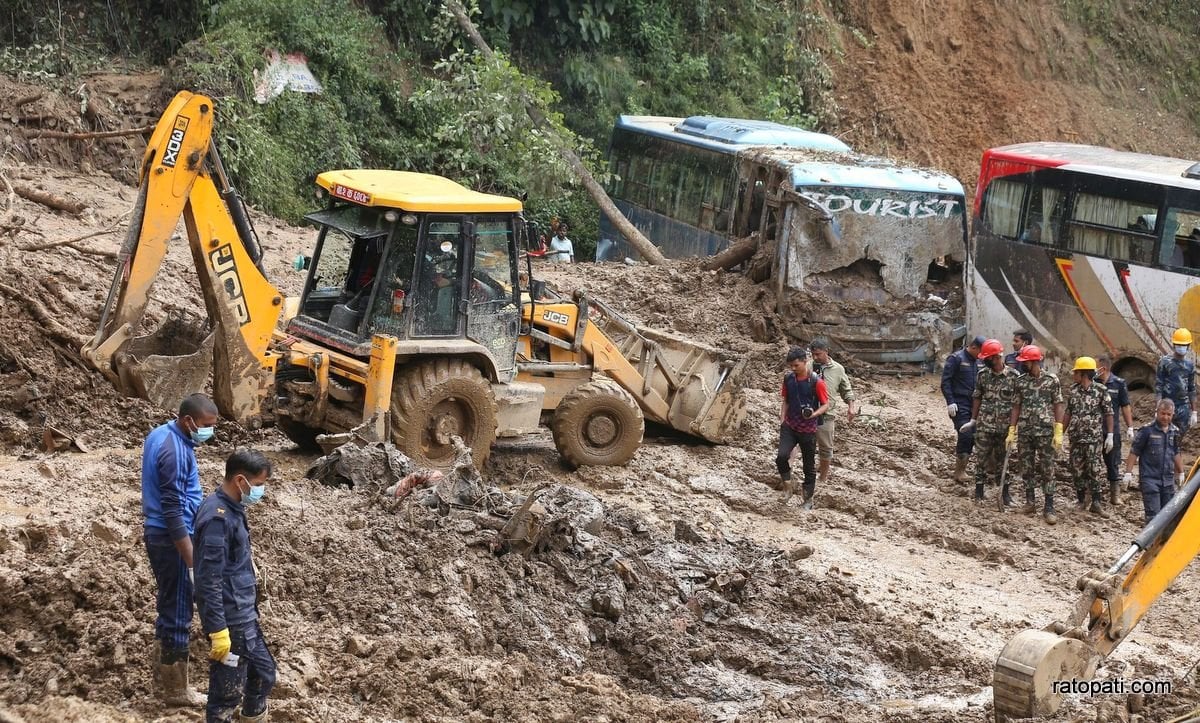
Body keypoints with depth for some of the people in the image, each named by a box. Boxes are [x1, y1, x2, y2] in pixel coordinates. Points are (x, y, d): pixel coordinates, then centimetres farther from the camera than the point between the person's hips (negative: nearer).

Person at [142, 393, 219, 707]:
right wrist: (192, 562, -24)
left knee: (169, 607, 18)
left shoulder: (160, 434, 7)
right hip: (170, 539, -10)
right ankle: (175, 689, 10)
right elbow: (173, 512, -26)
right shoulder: (174, 451, -24)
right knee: (177, 613, 0)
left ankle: (165, 676, 28)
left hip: (159, 533, 10)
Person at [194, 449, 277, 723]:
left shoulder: (232, 508, 8)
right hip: (229, 620, -10)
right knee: (228, 691, 0)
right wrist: (218, 630, -24)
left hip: (245, 615, 10)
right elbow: (208, 580, -23)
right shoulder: (217, 517, -22)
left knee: (264, 674, 21)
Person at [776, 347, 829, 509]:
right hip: (789, 427, 3)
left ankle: (808, 499, 22)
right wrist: (783, 416, 1)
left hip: (808, 430, -3)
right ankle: (788, 487, 1)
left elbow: (826, 405, -7)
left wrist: (814, 414, -26)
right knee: (782, 456, -20)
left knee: (809, 466, 7)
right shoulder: (788, 379, 1)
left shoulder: (816, 382, -13)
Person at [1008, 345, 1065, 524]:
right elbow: (1016, 407, 9)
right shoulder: (1020, 381, 6)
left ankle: (1049, 507, -1)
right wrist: (1011, 431, 4)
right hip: (1024, 432, 3)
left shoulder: (1051, 380, -4)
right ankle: (1030, 501, 21)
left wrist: (1059, 433, -9)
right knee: (1026, 468, 8)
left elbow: (1058, 406, -3)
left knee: (1047, 470, -2)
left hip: (1045, 431, -3)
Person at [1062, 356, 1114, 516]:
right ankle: (1081, 500, 18)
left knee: (1094, 470, -6)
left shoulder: (1100, 390, -6)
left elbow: (1108, 413, -4)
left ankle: (1096, 503, -3)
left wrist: (1110, 435, -8)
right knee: (1077, 470, 7)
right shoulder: (1073, 390, 7)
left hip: (1094, 438, -5)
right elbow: (1068, 413, 13)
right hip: (1075, 437, 5)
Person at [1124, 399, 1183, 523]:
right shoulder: (1147, 431, -10)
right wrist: (1128, 472, -9)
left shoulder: (1175, 432, 7)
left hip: (1168, 479, 6)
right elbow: (1134, 452, -6)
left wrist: (1181, 472, 27)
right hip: (1150, 479, -6)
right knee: (1153, 514, -11)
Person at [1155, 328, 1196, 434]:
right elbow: (1158, 386, -4)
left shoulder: (1189, 365, 12)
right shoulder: (1165, 362, -3)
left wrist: (1194, 412, 14)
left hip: (1184, 407, 4)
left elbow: (1192, 390, 17)